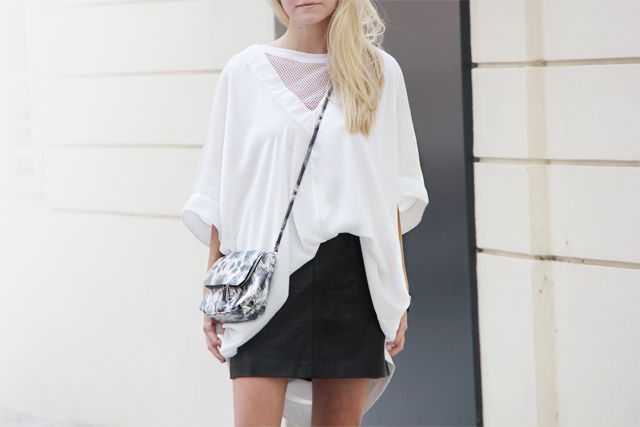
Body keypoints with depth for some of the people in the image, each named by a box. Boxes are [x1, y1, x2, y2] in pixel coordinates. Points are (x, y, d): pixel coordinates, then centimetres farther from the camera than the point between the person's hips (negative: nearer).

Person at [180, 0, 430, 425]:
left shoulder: (381, 73, 8)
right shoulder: (244, 71, 6)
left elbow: (395, 193, 8)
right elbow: (219, 194, 7)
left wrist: (399, 295, 4)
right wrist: (212, 292, 2)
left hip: (352, 274, 1)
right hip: (267, 277, -1)